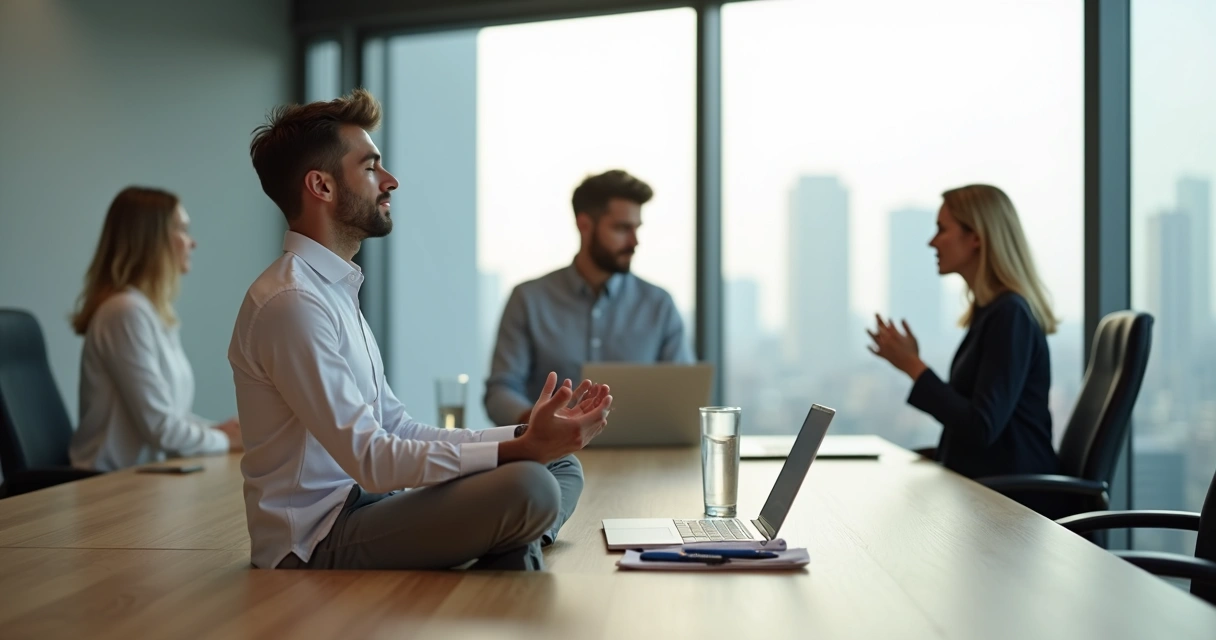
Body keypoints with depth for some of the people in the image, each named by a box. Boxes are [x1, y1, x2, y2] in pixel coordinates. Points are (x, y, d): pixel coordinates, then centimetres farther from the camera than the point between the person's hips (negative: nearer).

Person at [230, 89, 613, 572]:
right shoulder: (291, 302, -16)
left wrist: (527, 436, 2)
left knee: (562, 468, 9)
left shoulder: (331, 291, 16)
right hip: (316, 545, -10)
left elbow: (400, 433, 12)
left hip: (357, 508, 10)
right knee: (528, 486, -27)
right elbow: (372, 460, -22)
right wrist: (520, 450, -25)